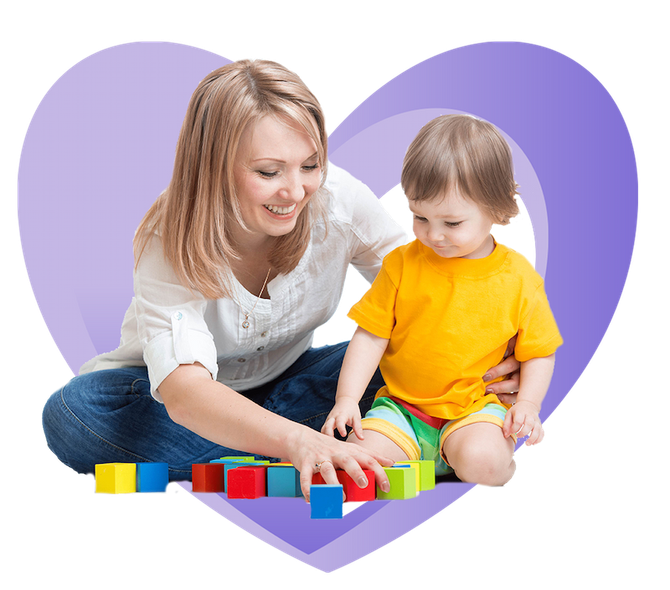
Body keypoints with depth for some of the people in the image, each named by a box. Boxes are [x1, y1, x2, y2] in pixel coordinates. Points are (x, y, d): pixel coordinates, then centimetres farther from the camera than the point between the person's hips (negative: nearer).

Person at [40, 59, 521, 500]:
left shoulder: (340, 199, -22)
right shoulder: (168, 246, -30)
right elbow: (184, 391, -46)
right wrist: (296, 440, -66)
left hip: (285, 381, 2)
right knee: (71, 412, -35)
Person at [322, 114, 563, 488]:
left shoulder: (519, 276, -4)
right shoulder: (402, 264, -3)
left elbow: (538, 352, 5)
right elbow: (370, 337, -1)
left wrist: (528, 403, -11)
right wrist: (347, 398, -12)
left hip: (477, 407, -1)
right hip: (402, 406, 1)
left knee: (480, 461, -30)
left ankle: (505, 464, 2)